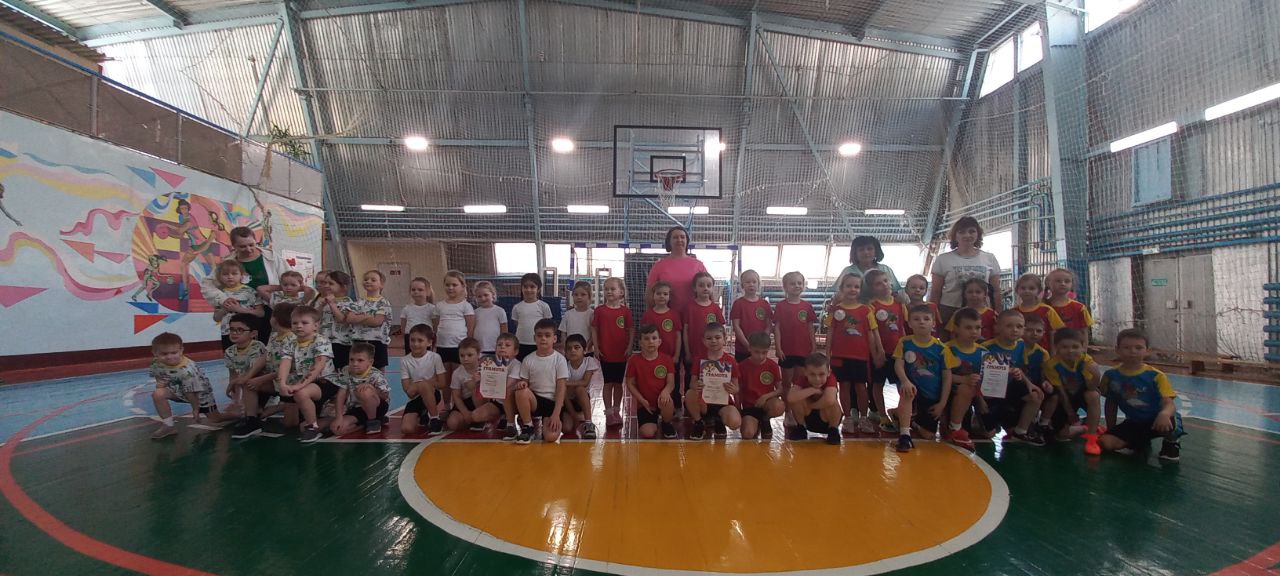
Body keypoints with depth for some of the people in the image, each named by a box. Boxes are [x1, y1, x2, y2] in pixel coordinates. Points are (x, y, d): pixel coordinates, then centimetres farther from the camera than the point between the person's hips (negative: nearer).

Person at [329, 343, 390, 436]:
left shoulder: (375, 375, -19)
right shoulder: (345, 373, -8)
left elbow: (385, 396, -19)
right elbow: (341, 395, -7)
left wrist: (371, 387, -35)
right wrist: (339, 417, -15)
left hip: (377, 407, -5)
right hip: (355, 409, 5)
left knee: (365, 392, -36)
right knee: (336, 429, -18)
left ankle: (373, 420, -12)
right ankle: (365, 422, 6)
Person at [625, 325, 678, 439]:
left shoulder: (667, 359, -2)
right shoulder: (634, 360, -4)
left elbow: (671, 383, -5)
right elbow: (630, 384, 0)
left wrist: (666, 391, -29)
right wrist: (643, 401, -11)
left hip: (662, 400, 1)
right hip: (645, 403, 0)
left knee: (666, 401, -37)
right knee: (648, 433, -22)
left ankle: (667, 425, -3)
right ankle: (653, 423, 18)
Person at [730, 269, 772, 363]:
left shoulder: (765, 304, 4)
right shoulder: (738, 303, -3)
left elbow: (769, 326, 5)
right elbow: (736, 326, -7)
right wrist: (747, 345, -14)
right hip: (742, 349, -2)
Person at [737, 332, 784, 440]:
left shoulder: (773, 366, -3)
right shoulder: (742, 366, -4)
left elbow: (780, 389, -4)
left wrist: (766, 396, -22)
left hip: (767, 403, 1)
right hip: (749, 406, -1)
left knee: (779, 407, -35)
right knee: (748, 434, -29)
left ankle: (765, 420, 0)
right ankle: (757, 424, 10)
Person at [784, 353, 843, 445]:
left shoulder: (830, 379, -25)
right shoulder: (803, 379, -19)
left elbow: (829, 400, -47)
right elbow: (790, 398, -39)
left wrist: (810, 405, -29)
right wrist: (813, 390, -35)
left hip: (827, 420, -2)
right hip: (807, 419, 2)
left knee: (833, 403, -34)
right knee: (797, 399, -27)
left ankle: (833, 431, -7)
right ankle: (801, 428, -2)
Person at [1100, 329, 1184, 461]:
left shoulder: (1156, 376, -15)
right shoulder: (1111, 375, -5)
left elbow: (1169, 404, -25)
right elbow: (1111, 404, 8)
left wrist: (1164, 414, -49)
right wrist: (1111, 430, 8)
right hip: (1133, 423, 3)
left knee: (1167, 421, -40)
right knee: (1105, 442, -20)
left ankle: (1171, 443, -1)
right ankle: (1141, 442, 13)